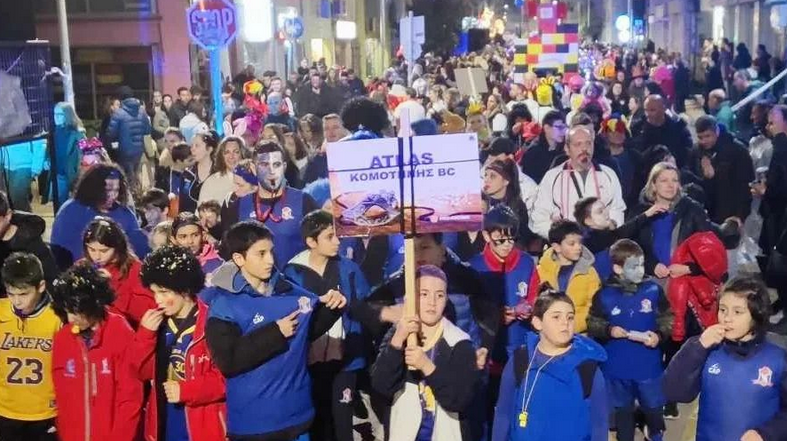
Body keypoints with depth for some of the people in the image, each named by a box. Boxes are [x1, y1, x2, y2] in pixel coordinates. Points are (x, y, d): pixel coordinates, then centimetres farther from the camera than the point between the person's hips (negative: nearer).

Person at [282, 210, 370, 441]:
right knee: (317, 422, 10)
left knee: (342, 422, 2)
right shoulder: (292, 273, -3)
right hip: (309, 361, 0)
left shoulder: (349, 269, 1)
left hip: (343, 360, 0)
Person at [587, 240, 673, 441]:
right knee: (622, 409, 16)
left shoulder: (653, 290, -8)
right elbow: (592, 324, 2)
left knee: (653, 407, 14)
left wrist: (659, 334, -14)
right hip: (617, 367, 0)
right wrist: (608, 330, -16)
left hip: (649, 366, 0)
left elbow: (667, 318, 3)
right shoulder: (605, 295, -9)